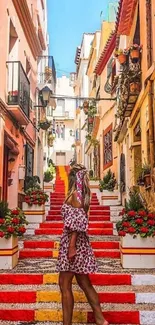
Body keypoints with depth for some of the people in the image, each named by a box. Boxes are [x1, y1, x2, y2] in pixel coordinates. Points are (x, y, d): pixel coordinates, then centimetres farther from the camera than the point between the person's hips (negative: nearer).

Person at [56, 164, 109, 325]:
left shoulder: (75, 193, -12)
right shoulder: (81, 194, 15)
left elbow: (78, 221, -20)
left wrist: (72, 246, -22)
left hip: (73, 241, -9)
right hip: (79, 241, 9)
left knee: (64, 285, -3)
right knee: (84, 283, 13)